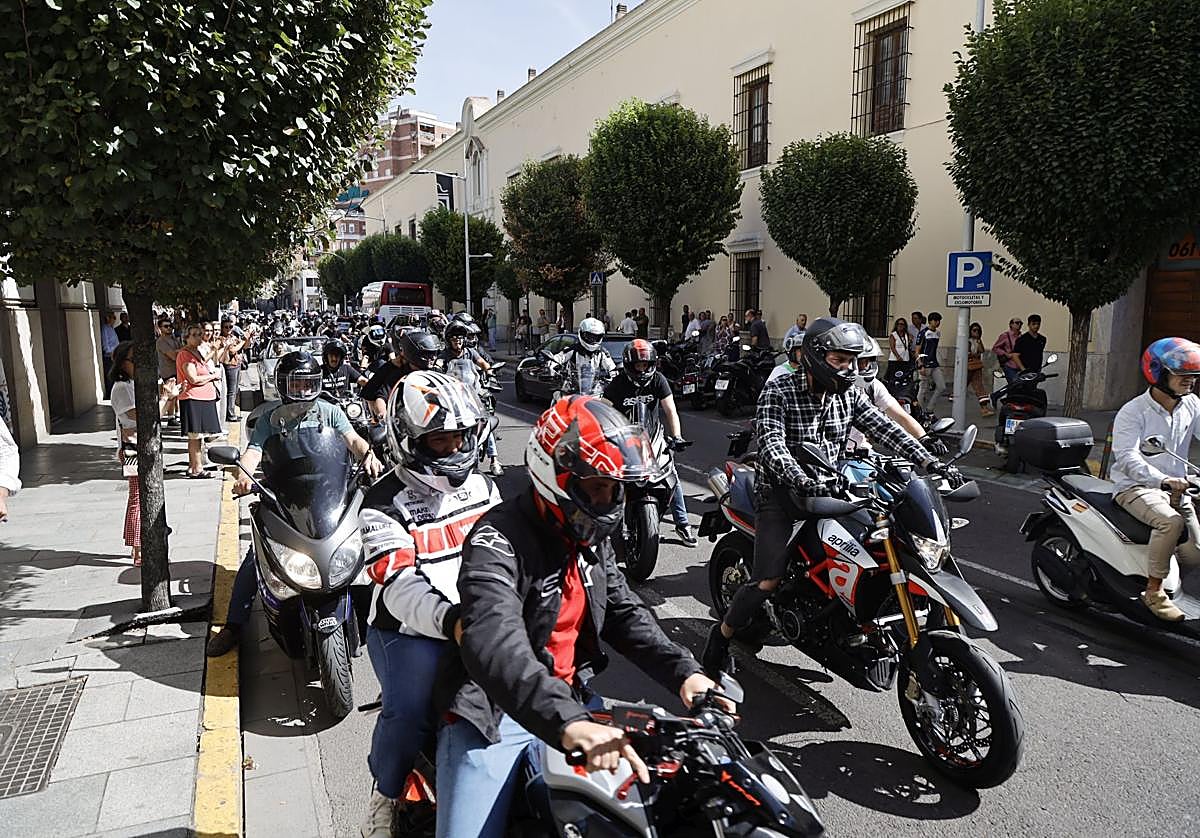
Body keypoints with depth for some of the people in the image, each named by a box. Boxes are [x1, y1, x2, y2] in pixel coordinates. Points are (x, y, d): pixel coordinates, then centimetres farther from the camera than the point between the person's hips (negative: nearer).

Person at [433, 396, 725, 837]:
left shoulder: (590, 537, 3)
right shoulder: (499, 541, -25)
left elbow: (624, 614, 6)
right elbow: (494, 647, -40)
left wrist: (684, 671, -9)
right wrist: (568, 724, -52)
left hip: (570, 696, 7)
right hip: (493, 711, -7)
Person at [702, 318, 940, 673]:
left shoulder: (848, 395, 3)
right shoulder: (778, 391, -15)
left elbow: (885, 428, -4)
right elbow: (772, 445, -29)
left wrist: (929, 461, -16)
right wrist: (804, 481, -45)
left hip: (827, 488, 6)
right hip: (780, 493, -6)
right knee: (769, 578, -16)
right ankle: (720, 637, 4)